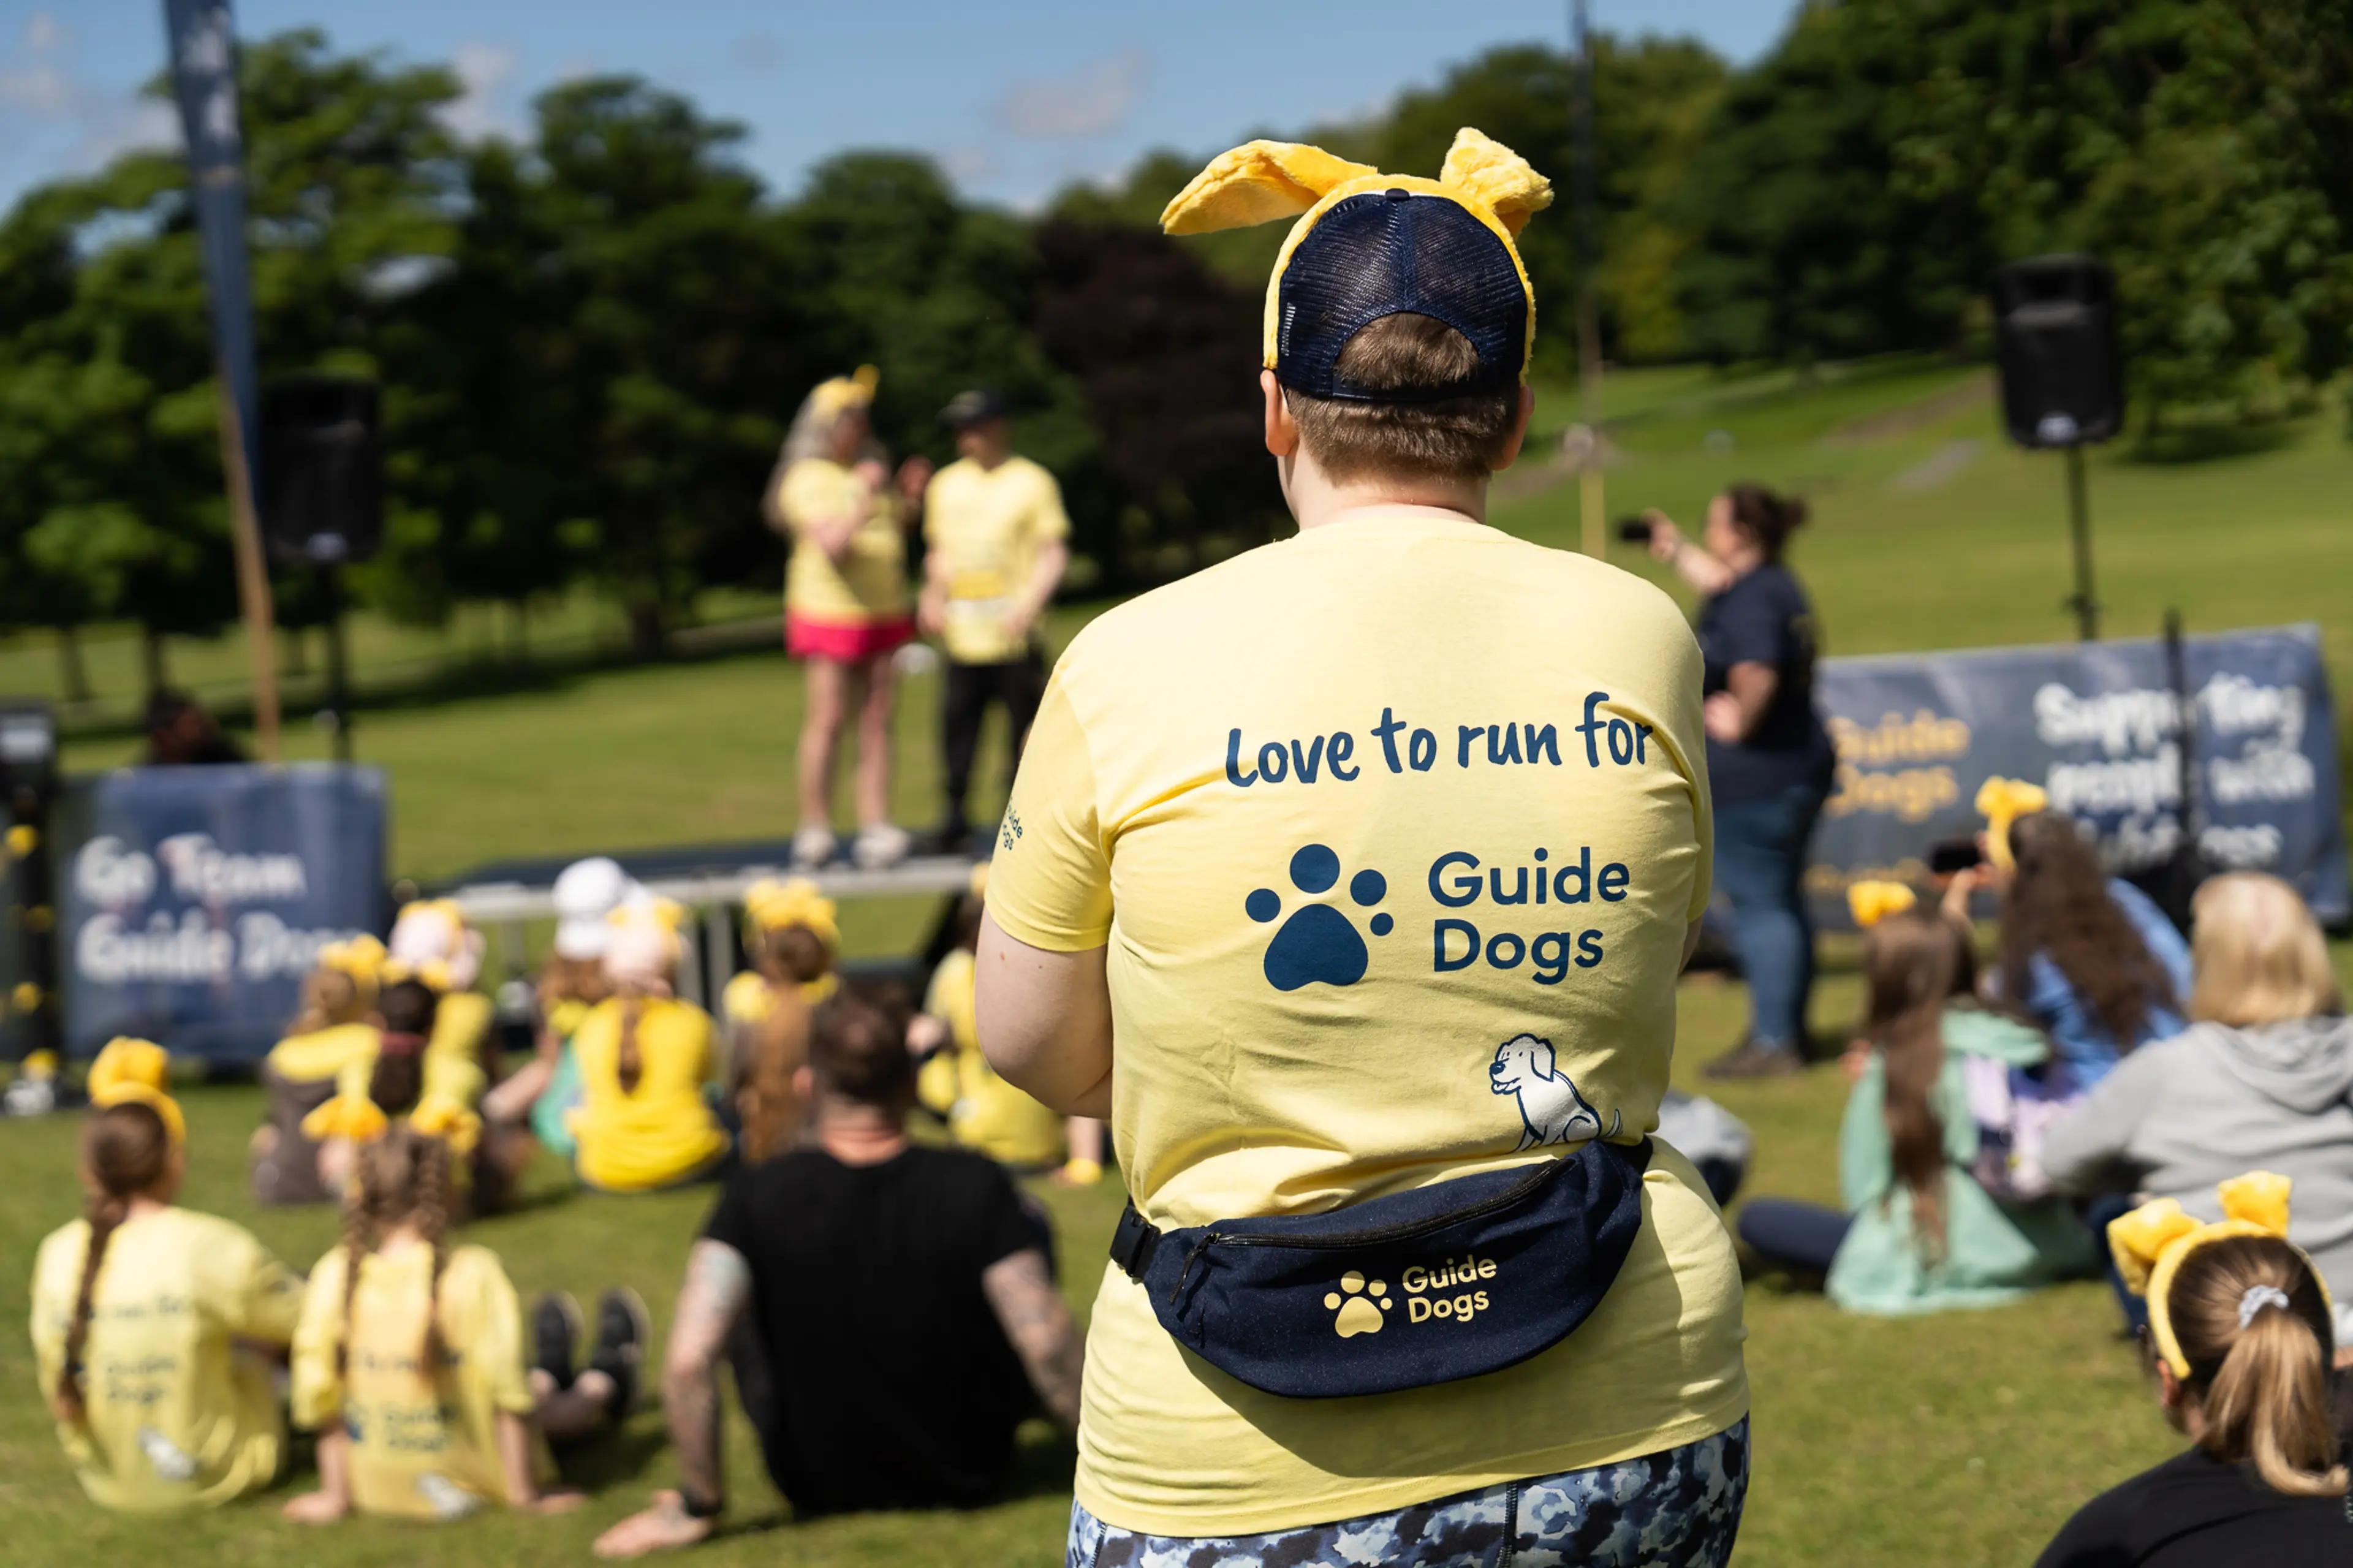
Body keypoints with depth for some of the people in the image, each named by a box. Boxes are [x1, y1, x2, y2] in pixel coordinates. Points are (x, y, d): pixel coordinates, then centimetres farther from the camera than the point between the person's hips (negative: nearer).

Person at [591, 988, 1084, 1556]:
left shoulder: (757, 1198, -20)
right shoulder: (975, 1188, -20)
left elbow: (688, 1360, -26)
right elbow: (1048, 1345, -23)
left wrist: (697, 1506, -12)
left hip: (818, 1484, 0)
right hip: (968, 1476, 0)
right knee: (1029, 1225, 18)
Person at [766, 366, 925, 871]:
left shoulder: (865, 471, 18)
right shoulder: (808, 480, -7)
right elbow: (833, 542, -19)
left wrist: (905, 496, 11)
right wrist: (865, 498, -19)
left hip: (881, 611, 7)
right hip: (830, 613, -7)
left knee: (877, 720, 3)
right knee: (827, 720, -6)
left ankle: (876, 827, 3)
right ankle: (815, 830, 0)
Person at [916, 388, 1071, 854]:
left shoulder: (1031, 481, 1)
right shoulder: (946, 484, 16)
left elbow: (1054, 553, -2)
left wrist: (1030, 603, -16)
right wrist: (933, 593, 8)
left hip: (1014, 639, -4)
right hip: (962, 640, 4)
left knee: (1023, 732, -3)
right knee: (957, 728, 0)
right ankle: (956, 820, 7)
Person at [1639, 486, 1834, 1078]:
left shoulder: (1751, 601, -20)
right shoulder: (1777, 586, 11)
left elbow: (1756, 674, -34)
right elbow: (1717, 581, 34)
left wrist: (1740, 723, -17)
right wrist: (1675, 550, 38)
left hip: (1753, 778, -10)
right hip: (1800, 766, 10)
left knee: (1760, 906, -4)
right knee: (1783, 903, 18)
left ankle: (1773, 1041, -1)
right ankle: (1790, 1029, 26)